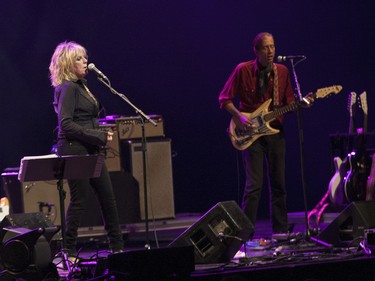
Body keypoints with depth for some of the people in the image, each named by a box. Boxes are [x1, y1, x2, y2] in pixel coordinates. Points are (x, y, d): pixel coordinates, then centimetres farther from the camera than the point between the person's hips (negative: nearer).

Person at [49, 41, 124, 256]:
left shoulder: (81, 86, 16)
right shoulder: (67, 88, -13)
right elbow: (66, 124, -21)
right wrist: (99, 136, -19)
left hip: (90, 150, 10)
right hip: (74, 150, -10)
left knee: (108, 197, 10)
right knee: (80, 200, -6)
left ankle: (117, 247, 16)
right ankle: (70, 252, 2)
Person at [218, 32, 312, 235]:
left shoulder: (282, 72, 5)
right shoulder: (243, 70, -6)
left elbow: (288, 102, 11)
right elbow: (224, 98, -1)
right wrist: (238, 116, -14)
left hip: (275, 131, 4)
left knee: (278, 183, 7)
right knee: (254, 184, -11)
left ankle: (281, 230, 16)